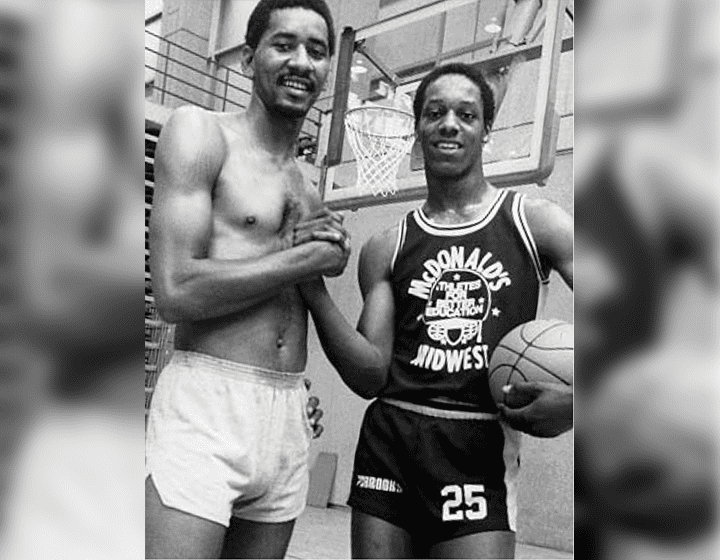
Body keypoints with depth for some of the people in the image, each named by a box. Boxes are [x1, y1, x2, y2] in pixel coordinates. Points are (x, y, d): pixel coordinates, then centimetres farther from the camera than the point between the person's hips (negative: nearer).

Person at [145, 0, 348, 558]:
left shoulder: (311, 189, 15)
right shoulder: (200, 131, -3)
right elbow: (176, 292, -14)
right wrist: (309, 257, -8)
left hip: (289, 419, 6)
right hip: (206, 405, -6)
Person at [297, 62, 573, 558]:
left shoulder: (536, 222, 3)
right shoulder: (386, 249, 9)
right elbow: (371, 377, 3)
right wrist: (317, 295, -10)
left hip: (482, 447, -2)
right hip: (388, 441, 3)